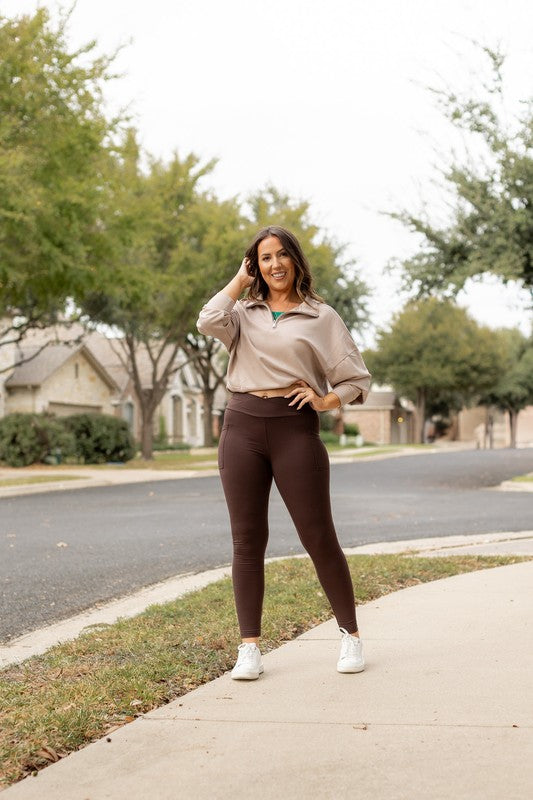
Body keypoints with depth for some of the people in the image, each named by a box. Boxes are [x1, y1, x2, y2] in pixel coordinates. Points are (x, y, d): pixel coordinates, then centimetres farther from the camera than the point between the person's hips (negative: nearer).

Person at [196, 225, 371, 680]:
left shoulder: (321, 317, 8)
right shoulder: (244, 313, 14)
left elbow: (358, 380, 9)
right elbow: (209, 322, -9)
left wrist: (326, 401, -9)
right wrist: (240, 280, 4)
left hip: (295, 428, -2)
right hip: (243, 424, 2)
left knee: (319, 537, -1)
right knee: (247, 539, 2)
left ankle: (351, 635, 14)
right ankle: (250, 647, 8)